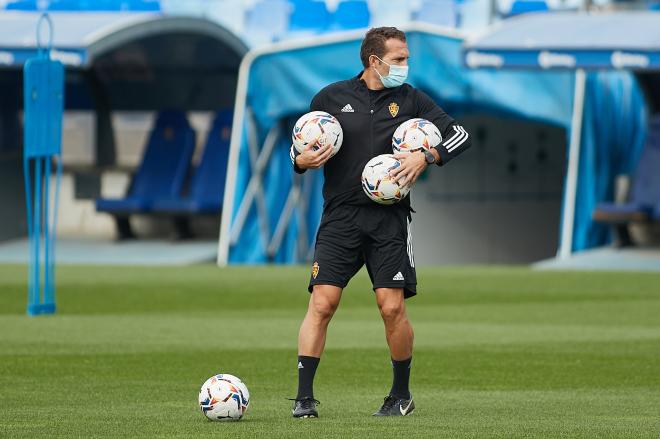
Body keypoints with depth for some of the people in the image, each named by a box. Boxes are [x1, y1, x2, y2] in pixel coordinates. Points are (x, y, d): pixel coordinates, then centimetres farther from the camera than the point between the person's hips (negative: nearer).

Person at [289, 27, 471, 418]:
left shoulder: (411, 99, 7)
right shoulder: (331, 98, 6)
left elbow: (460, 135, 6)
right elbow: (300, 146, 15)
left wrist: (426, 158, -10)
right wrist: (302, 160, -8)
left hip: (389, 218, 0)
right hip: (341, 217, 0)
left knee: (392, 306, -6)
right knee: (322, 303, -10)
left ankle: (401, 395, 13)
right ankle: (304, 397, -7)